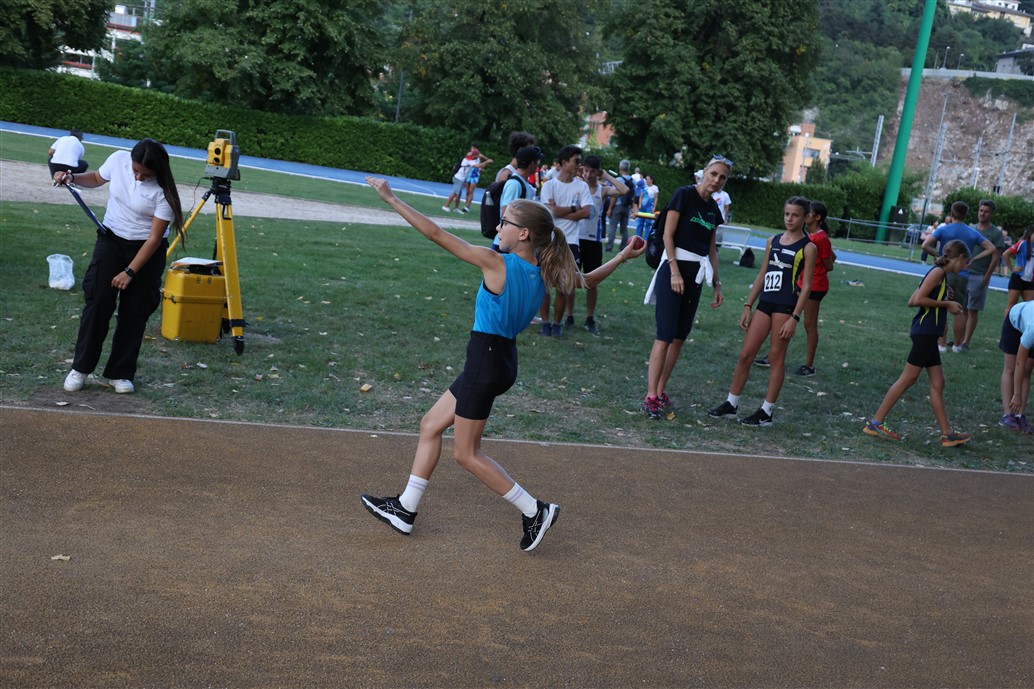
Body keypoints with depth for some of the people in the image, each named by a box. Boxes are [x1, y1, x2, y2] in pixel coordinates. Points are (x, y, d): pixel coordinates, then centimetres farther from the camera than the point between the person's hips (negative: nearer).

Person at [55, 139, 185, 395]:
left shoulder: (163, 191, -24)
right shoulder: (118, 160, -13)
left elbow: (155, 238, -21)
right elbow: (97, 179, 10)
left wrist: (130, 271, -22)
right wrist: (72, 178, -9)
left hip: (147, 250, -2)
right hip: (111, 240, 3)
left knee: (134, 312, 0)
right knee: (98, 302, -4)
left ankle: (121, 373, 13)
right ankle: (80, 368, 7)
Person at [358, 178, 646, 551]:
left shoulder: (496, 263, -19)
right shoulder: (545, 271, 1)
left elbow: (435, 234, -18)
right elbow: (586, 280, 18)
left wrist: (391, 198, -13)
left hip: (486, 361, -9)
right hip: (501, 357, 9)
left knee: (466, 453, 5)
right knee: (431, 425, 18)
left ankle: (535, 511, 10)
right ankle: (405, 509, 26)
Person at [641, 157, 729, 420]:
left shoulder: (714, 209, 14)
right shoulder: (684, 194, -7)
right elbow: (668, 235, -11)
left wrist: (716, 283, 16)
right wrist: (675, 272, -17)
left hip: (696, 274, 7)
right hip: (674, 267, -7)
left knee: (680, 337, 8)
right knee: (665, 335, -10)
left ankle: (661, 391, 16)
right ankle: (650, 396, -8)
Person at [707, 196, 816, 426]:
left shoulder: (808, 247, -4)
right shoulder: (773, 241, 12)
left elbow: (806, 286, -7)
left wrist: (794, 317, -14)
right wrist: (748, 306, 11)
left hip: (786, 307, -5)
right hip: (765, 303, 5)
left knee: (776, 358, 1)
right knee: (745, 354, 5)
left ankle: (766, 412, 10)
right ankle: (731, 403, 16)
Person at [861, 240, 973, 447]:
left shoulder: (941, 275, 17)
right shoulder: (938, 272, -10)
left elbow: (912, 301, 15)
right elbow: (917, 300, -19)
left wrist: (944, 307, 14)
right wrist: (946, 304, -11)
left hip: (929, 335, 10)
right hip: (925, 332, -10)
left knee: (937, 383, 10)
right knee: (908, 379, -6)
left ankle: (947, 434, 13)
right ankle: (876, 422, -2)